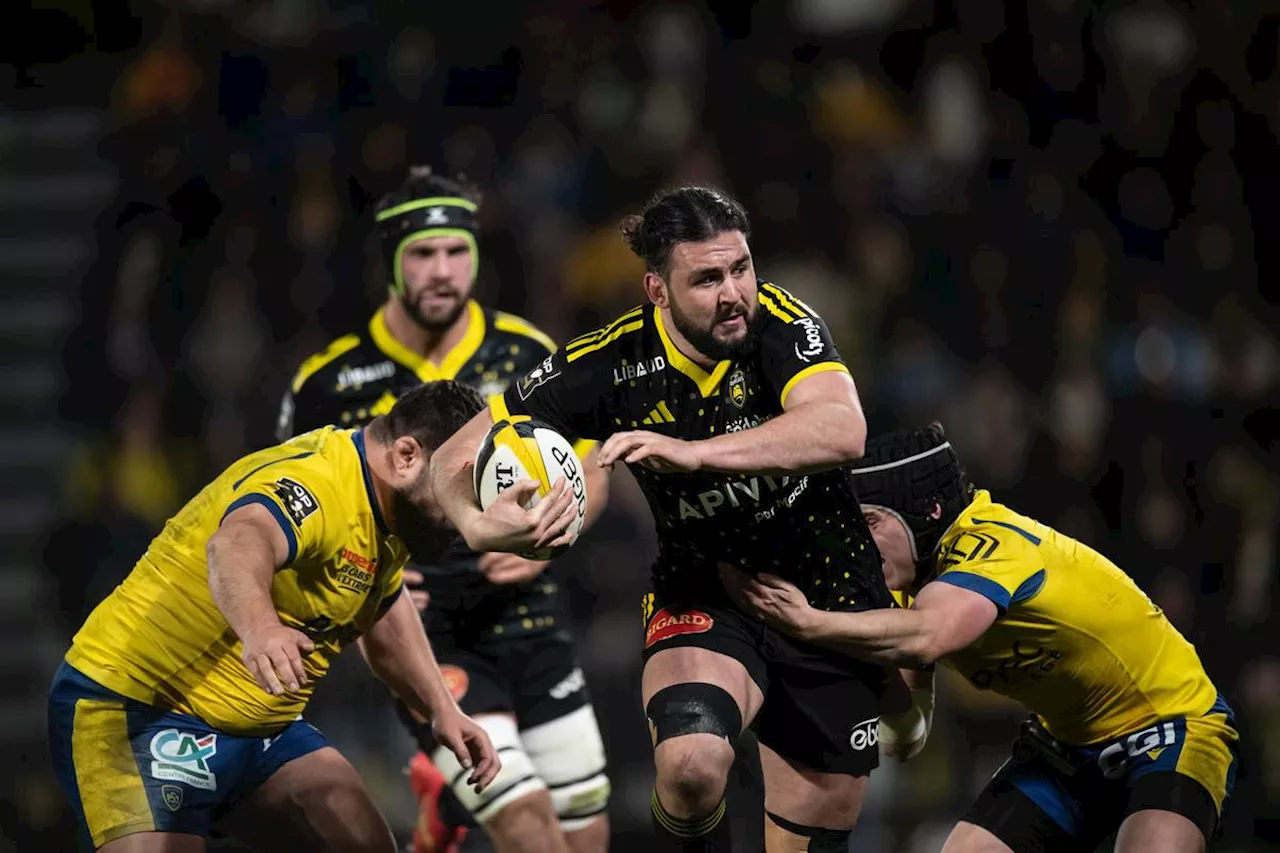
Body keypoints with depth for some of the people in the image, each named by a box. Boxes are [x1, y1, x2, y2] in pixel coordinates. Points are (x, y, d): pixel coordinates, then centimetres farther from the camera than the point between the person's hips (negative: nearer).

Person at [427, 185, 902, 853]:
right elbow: (455, 458, -10)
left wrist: (691, 451, -46)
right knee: (692, 760, -31)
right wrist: (480, 527, -33)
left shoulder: (780, 323, -19)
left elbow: (843, 431, -38)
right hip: (701, 592, 0)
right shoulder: (611, 365, -16)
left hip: (829, 591, 1)